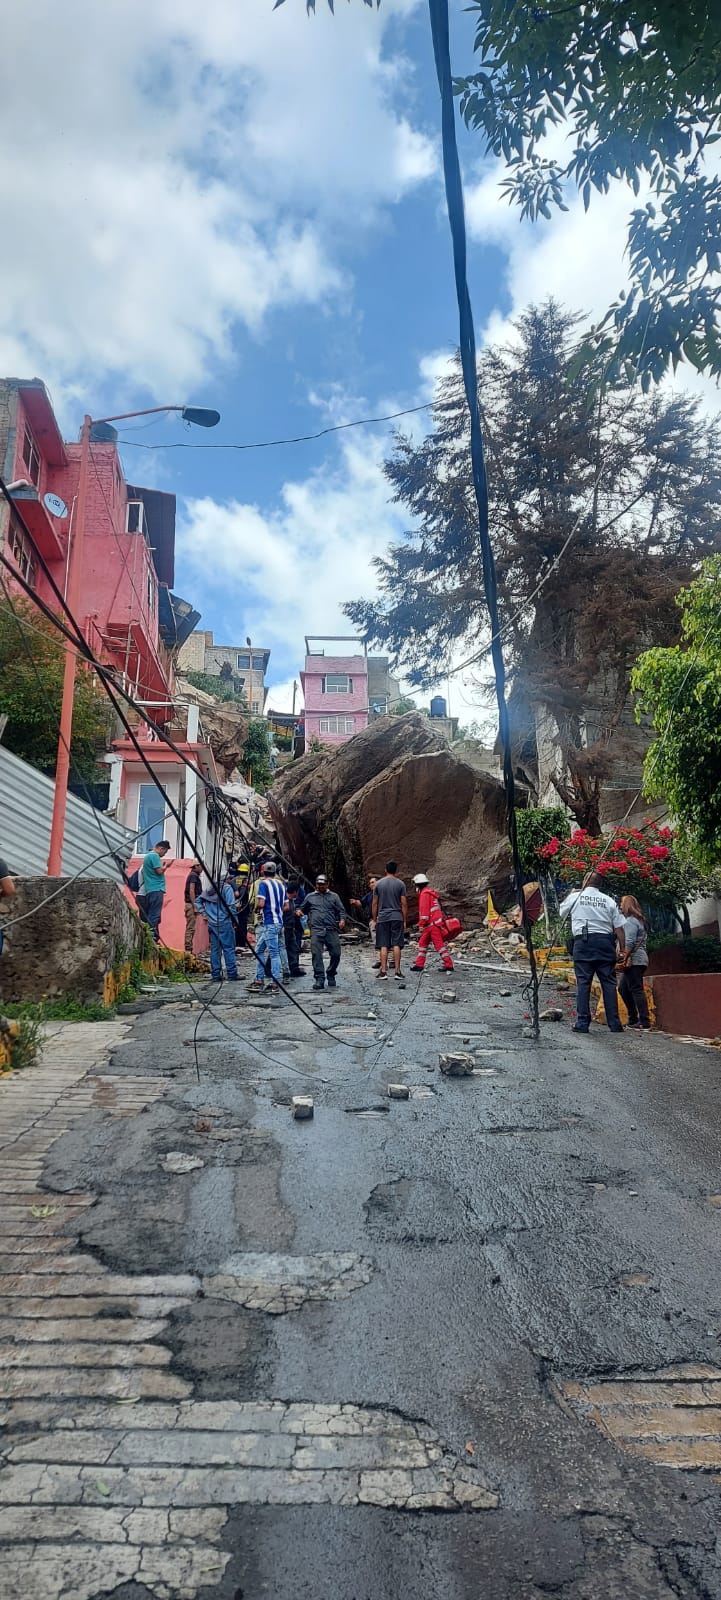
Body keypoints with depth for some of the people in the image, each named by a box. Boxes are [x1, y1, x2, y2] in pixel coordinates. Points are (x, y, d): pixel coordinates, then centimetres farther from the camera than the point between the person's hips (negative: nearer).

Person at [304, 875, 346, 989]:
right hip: (316, 930, 0)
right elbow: (303, 910, 26)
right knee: (316, 954, -12)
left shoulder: (334, 896, 17)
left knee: (336, 954, -3)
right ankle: (319, 978, -9)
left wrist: (342, 919, -6)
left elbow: (341, 910, 10)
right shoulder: (310, 897, 19)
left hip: (331, 930, 1)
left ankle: (331, 975, 19)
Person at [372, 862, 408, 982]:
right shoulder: (400, 883, 0)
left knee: (383, 946, 2)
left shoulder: (379, 883, 4)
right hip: (397, 917, -1)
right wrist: (405, 921, 6)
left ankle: (384, 972, 0)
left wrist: (374, 920, 13)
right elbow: (404, 904, -1)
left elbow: (374, 904, 5)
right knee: (396, 945, 1)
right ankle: (397, 972, 0)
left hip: (382, 918, 1)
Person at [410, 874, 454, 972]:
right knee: (423, 943, 14)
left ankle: (449, 965, -7)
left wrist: (422, 924, -17)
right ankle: (419, 965, 17)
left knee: (439, 944, -9)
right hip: (433, 924, 10)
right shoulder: (431, 892, 19)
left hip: (432, 924, -10)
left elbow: (424, 910, -18)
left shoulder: (424, 893, -12)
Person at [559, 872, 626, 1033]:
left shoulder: (575, 897, 6)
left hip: (583, 941, -1)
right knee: (609, 983, 4)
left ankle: (582, 1023, -4)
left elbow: (561, 911, 25)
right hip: (605, 943, 1)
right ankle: (614, 1023, 3)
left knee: (583, 982, -1)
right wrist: (622, 950, 9)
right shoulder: (609, 901, 9)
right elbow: (619, 928, 5)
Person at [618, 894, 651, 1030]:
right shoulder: (638, 920, 22)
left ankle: (645, 1021, -11)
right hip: (640, 959, 10)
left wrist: (625, 959, -20)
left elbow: (629, 942, -19)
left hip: (633, 960, -10)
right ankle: (633, 1019, 16)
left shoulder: (630, 921, -9)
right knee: (623, 988, 14)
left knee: (636, 990, -10)